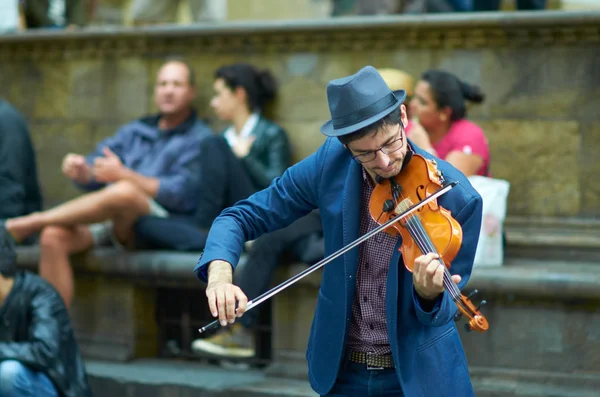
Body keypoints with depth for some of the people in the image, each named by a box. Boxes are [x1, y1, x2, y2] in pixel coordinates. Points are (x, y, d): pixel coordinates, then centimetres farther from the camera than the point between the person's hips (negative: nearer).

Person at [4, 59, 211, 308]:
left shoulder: (199, 139, 7)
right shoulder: (134, 131, 25)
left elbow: (181, 194, -8)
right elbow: (93, 176, 17)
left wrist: (124, 175, -17)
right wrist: (80, 171, -9)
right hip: (109, 218, 5)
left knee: (124, 192, -37)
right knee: (54, 237, -24)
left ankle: (31, 222, -24)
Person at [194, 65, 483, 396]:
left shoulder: (457, 197, -20)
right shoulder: (332, 162, -11)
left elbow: (441, 307, -13)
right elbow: (245, 216, -5)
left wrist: (429, 294, -37)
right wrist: (219, 273, -24)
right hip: (340, 369, 3)